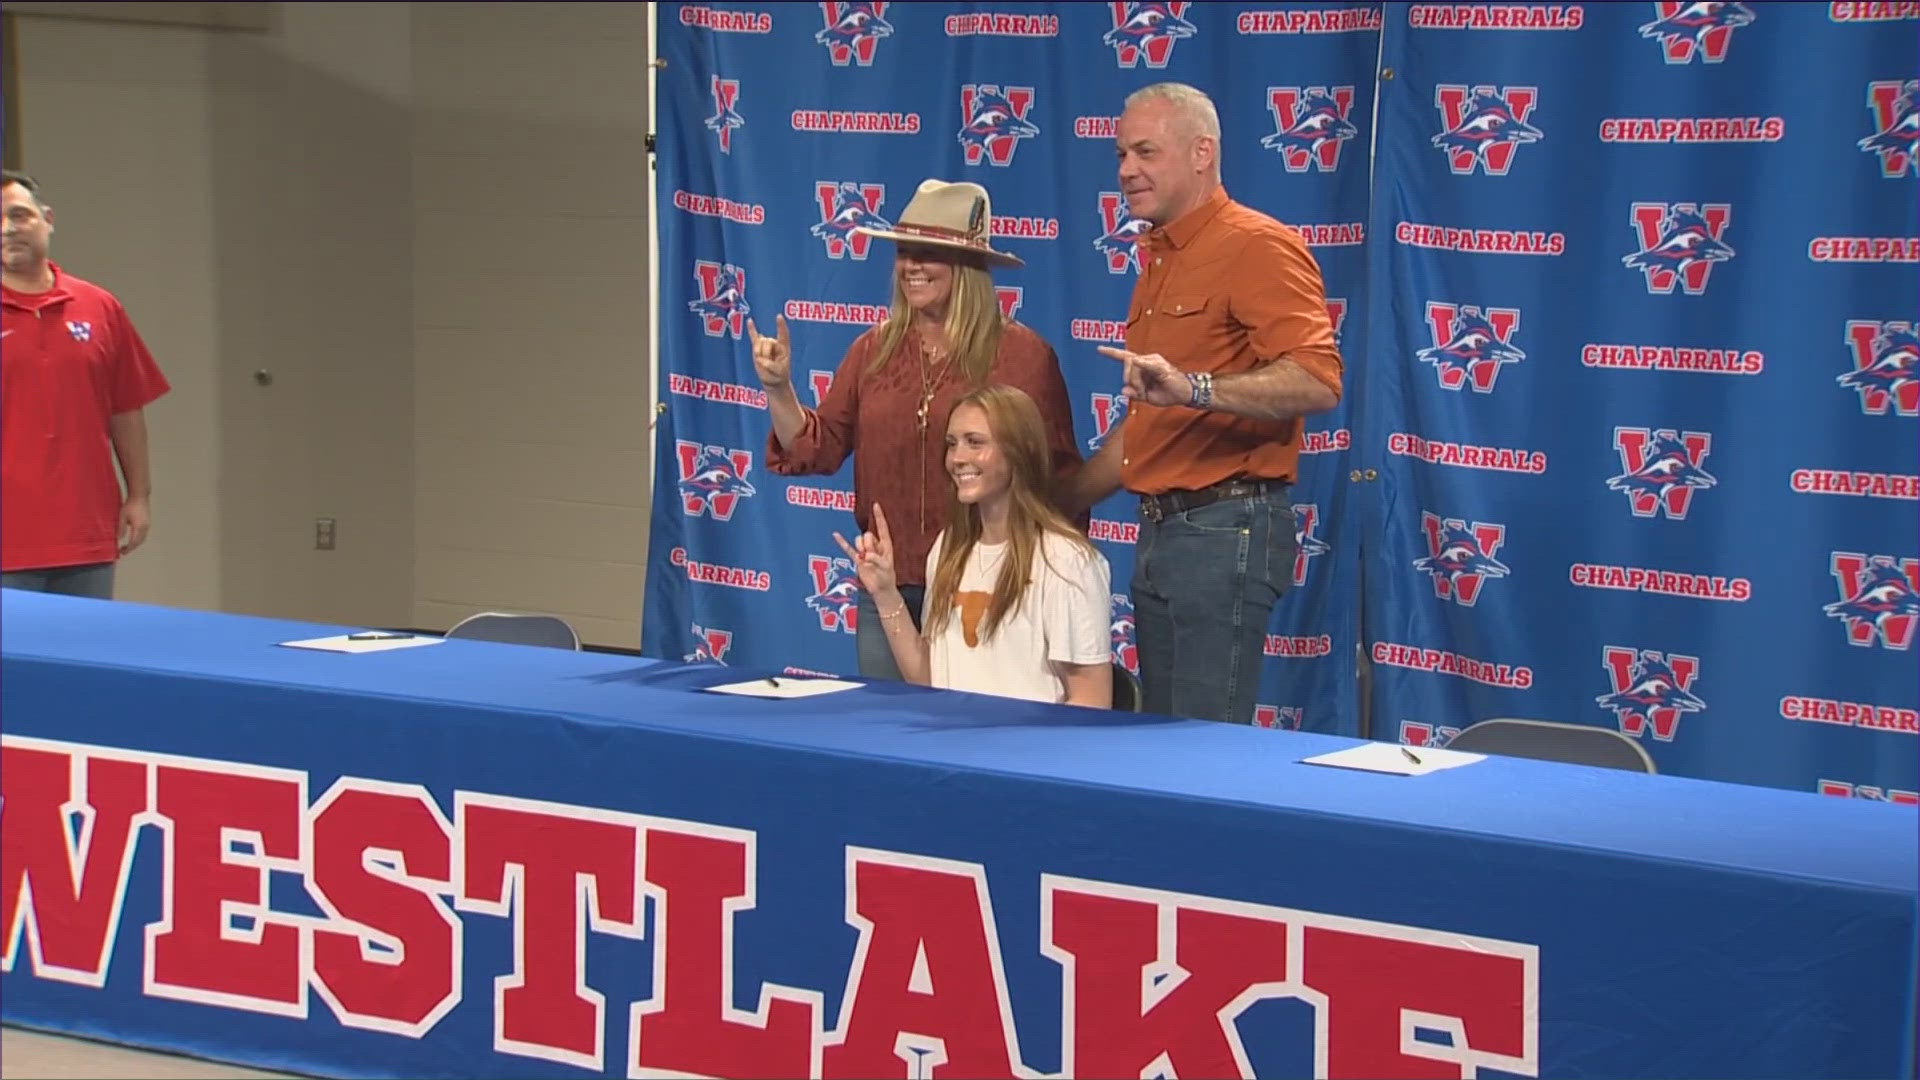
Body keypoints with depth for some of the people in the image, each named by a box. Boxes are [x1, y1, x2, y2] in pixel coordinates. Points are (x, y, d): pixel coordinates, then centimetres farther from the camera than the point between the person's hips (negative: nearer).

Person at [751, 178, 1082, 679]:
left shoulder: (1022, 353, -5)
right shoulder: (875, 349, 8)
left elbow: (1059, 475, -2)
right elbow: (815, 450, 8)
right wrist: (778, 388, -7)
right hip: (886, 588, 4)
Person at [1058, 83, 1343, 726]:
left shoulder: (1256, 246, -10)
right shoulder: (1158, 260, 20)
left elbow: (1317, 382, -24)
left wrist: (1193, 388, -36)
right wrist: (1060, 505, 23)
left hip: (1224, 527, -10)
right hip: (1160, 529, 10)